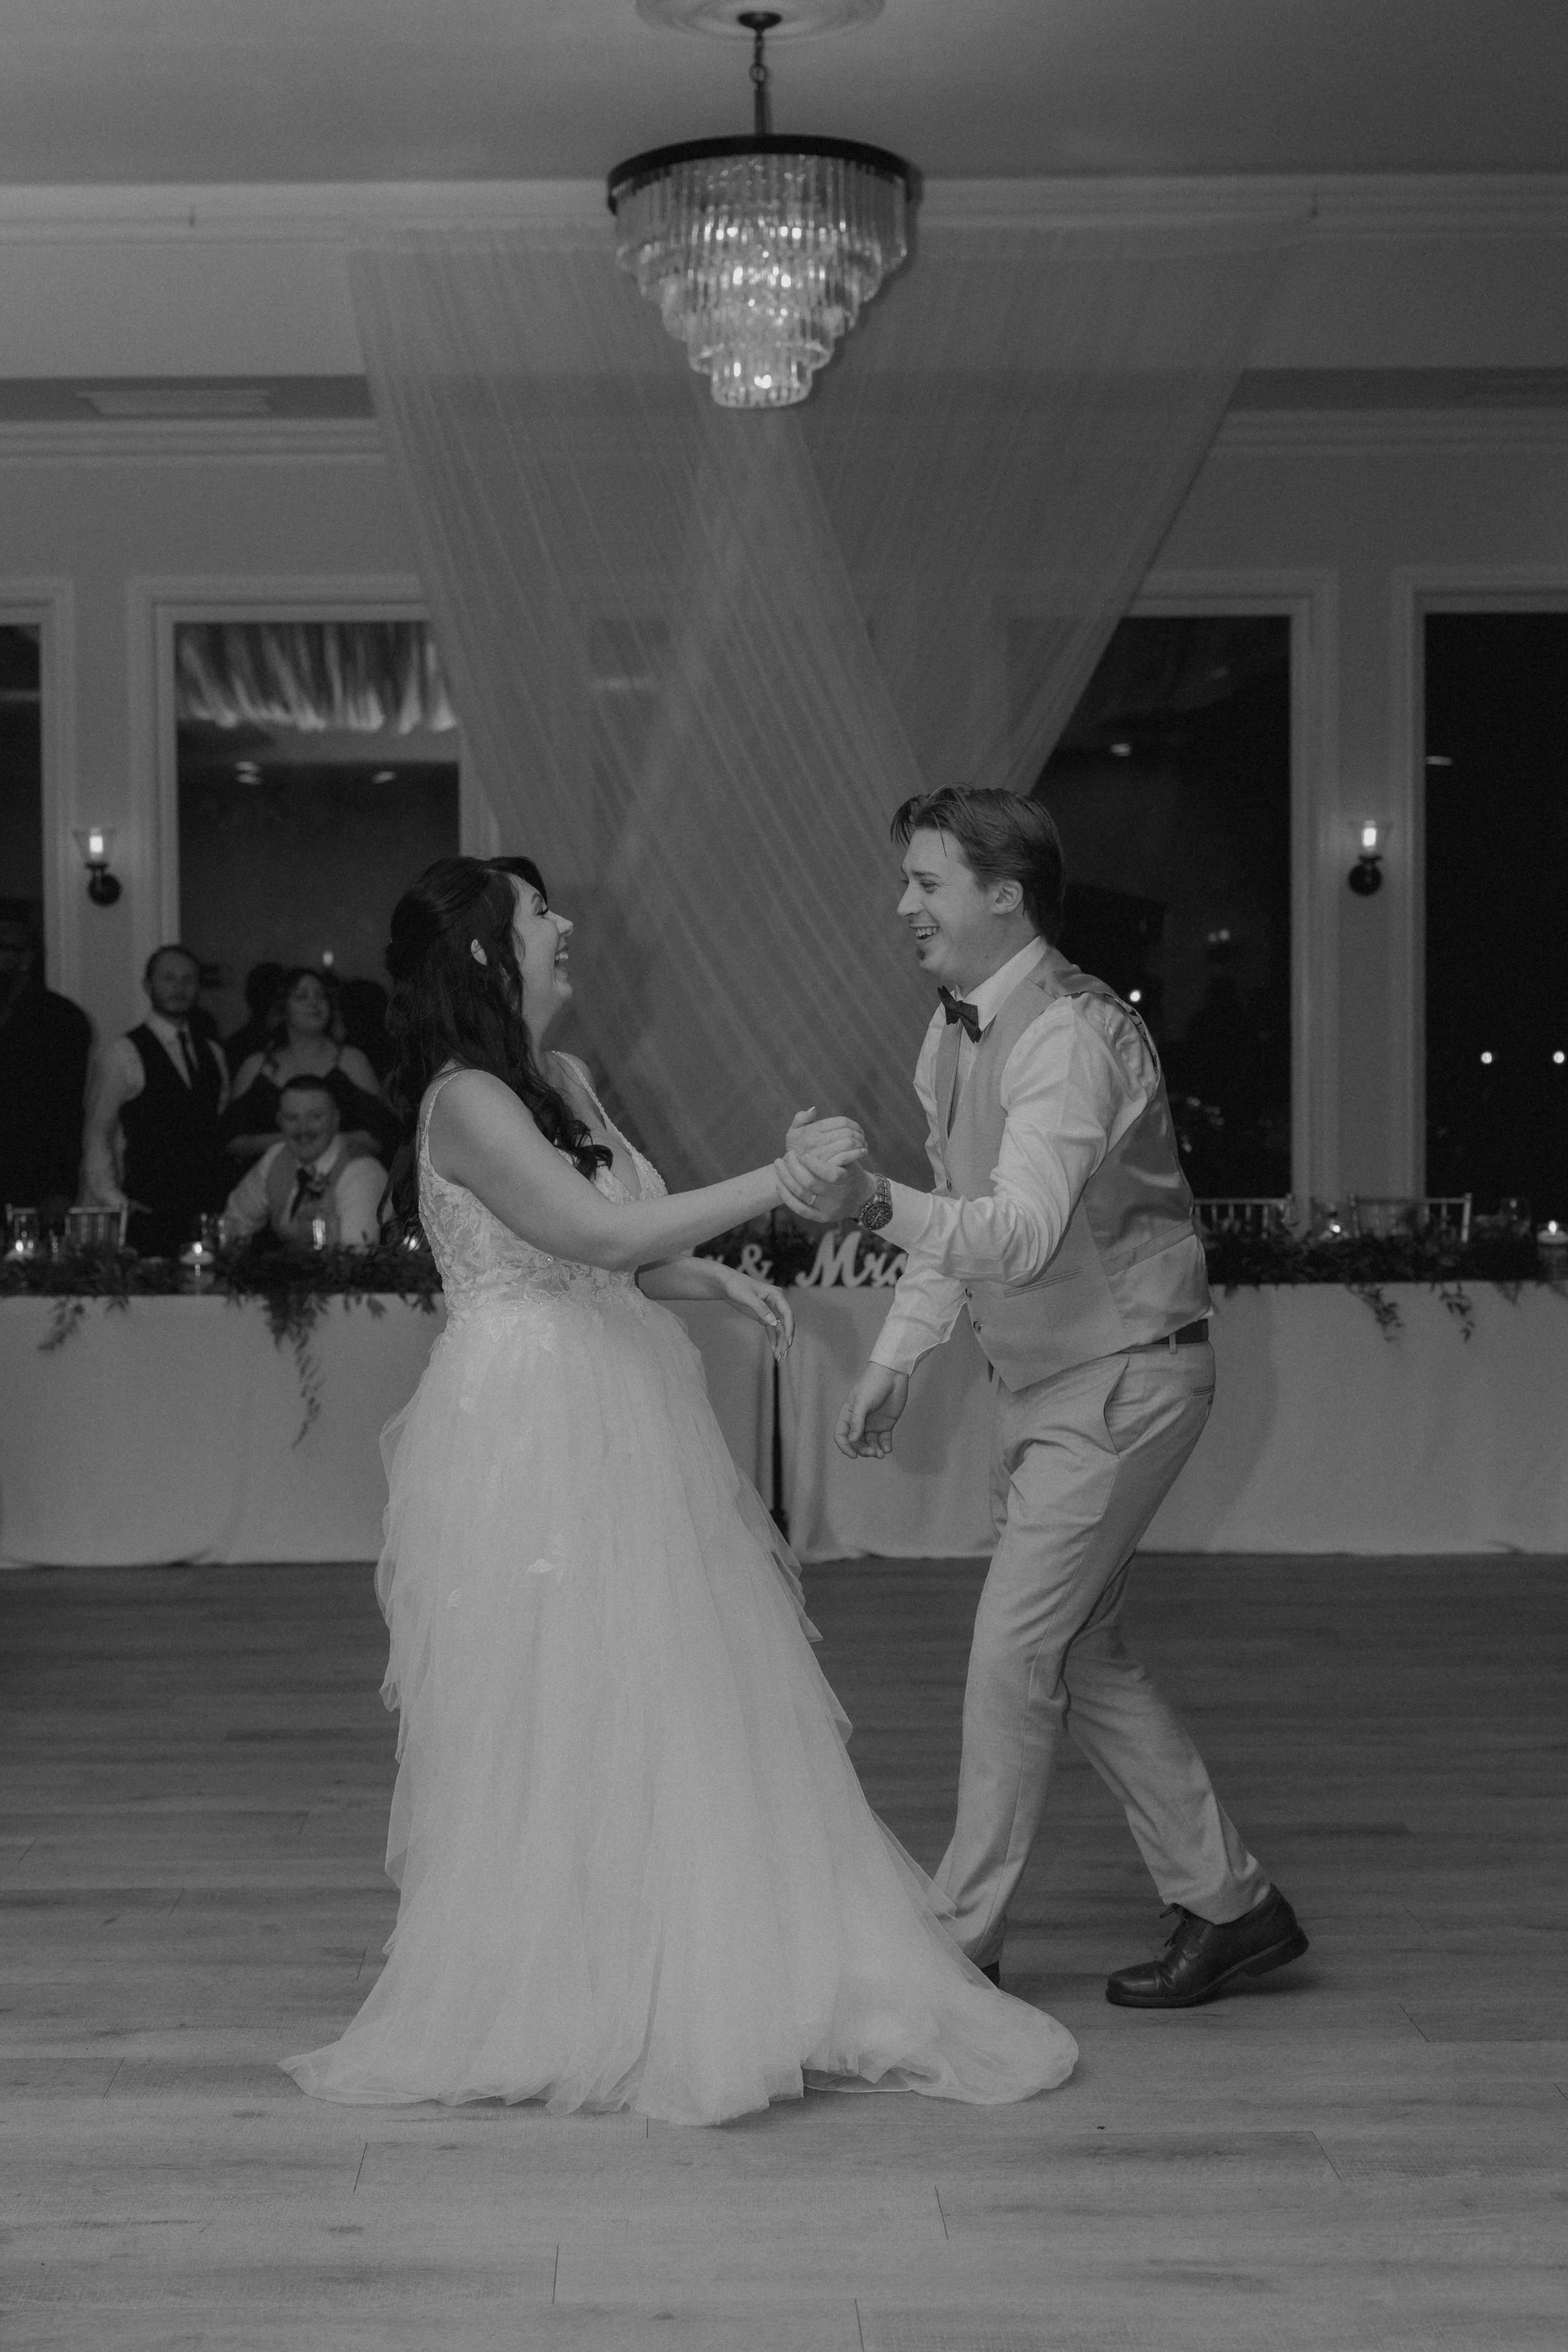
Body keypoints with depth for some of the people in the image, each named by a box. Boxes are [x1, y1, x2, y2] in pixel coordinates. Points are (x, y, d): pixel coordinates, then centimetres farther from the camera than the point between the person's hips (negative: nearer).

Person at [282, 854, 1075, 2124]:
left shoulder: (565, 1082, 13)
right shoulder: (466, 1103, -15)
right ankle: (553, 2005, 14)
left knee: (688, 1707, 10)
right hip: (535, 1434, -9)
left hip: (622, 1424, 9)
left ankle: (699, 1988, 20)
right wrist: (781, 1178, -22)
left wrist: (712, 1276, 3)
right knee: (560, 1722, 0)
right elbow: (600, 1234, -25)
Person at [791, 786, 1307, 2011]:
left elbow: (1021, 1232, -34)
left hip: (1123, 1379, -9)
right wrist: (896, 1358, 11)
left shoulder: (1075, 1037, -22)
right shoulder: (955, 1027, 7)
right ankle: (1230, 1901, 23)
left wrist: (879, 1205, -48)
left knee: (1017, 1652, -7)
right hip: (1044, 1382, 9)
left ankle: (962, 1940, 4)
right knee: (1082, 1653, 12)